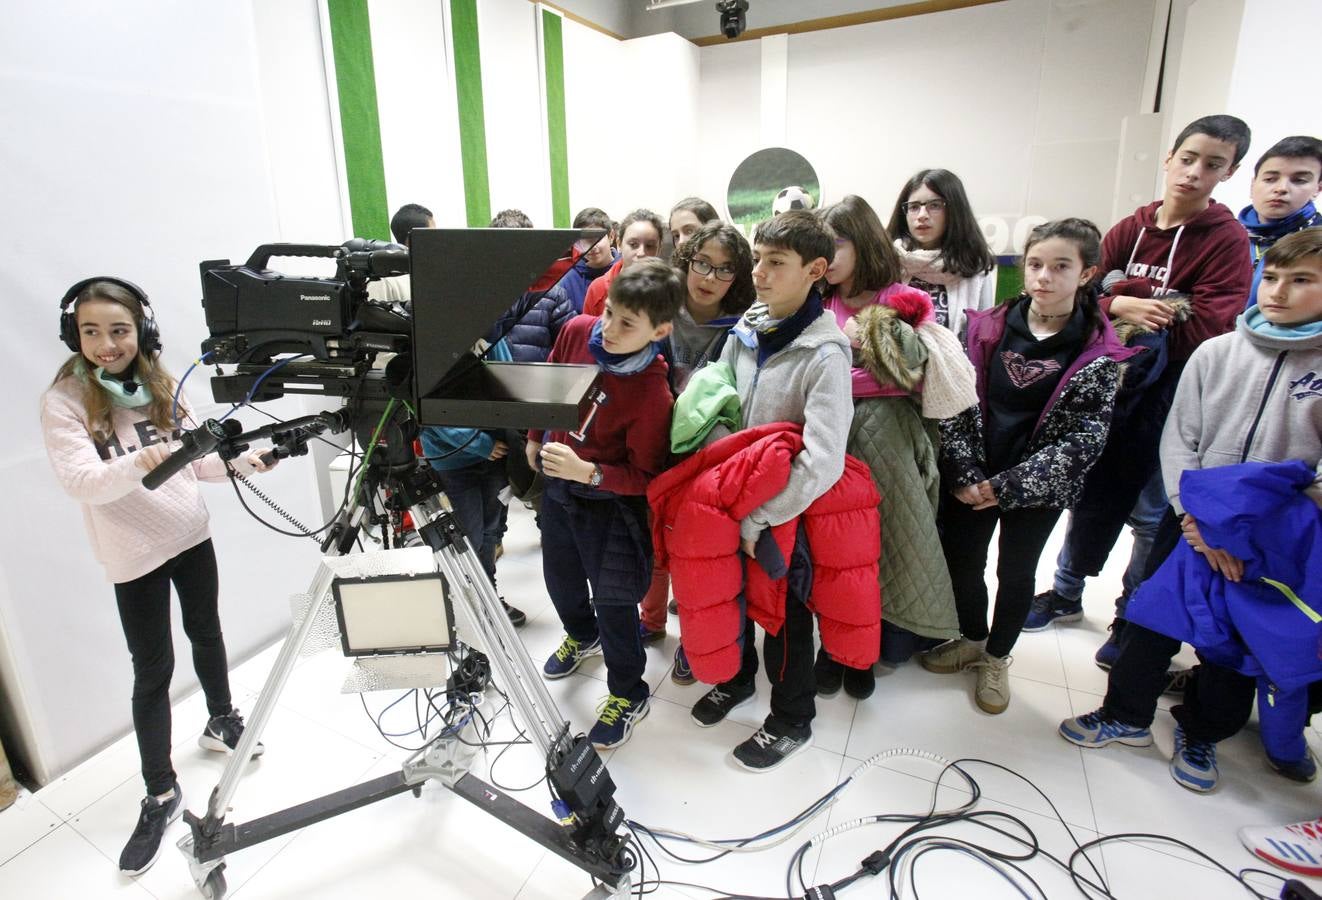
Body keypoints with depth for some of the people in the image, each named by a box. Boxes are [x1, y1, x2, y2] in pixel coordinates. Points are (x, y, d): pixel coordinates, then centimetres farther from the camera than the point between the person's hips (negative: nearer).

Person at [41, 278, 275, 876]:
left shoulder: (161, 387, 2)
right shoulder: (64, 401, -11)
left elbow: (194, 459, 6)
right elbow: (80, 482, -22)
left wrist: (240, 462, -13)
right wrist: (138, 463, -41)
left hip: (191, 536, 4)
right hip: (134, 555, -4)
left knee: (206, 634, 18)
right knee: (152, 670, 2)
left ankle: (221, 723, 41)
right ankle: (161, 794, 16)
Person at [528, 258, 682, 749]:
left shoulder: (653, 394, -30)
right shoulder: (577, 330, -14)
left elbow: (646, 475, -22)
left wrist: (589, 473, -36)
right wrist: (534, 439, 14)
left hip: (607, 503, -6)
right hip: (556, 485, 7)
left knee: (613, 599, 8)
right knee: (560, 577, 26)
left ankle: (627, 694, 32)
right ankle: (581, 635, 58)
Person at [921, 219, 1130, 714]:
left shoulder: (1097, 354, -11)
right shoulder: (988, 328, -5)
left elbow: (1084, 440, -13)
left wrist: (1007, 485, -18)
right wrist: (964, 474, -14)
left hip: (1037, 487, -2)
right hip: (972, 480, 2)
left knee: (1016, 572, 13)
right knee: (961, 559, 14)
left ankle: (996, 657, 37)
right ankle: (972, 639, 41)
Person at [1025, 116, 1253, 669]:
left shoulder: (1228, 241, -8)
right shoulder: (1131, 229, 5)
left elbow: (1207, 329, -17)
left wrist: (1131, 298, -17)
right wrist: (1117, 306, -24)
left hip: (1167, 398, -4)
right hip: (1104, 382, 4)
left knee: (1152, 513, 5)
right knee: (1089, 494, 15)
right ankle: (1066, 595, 32)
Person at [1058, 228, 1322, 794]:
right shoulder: (1215, 353, -2)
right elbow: (1177, 439, -3)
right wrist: (1196, 518, -12)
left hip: (1276, 542, -1)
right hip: (1190, 522, 1)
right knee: (1155, 620, 9)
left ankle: (1200, 735, 37)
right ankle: (1126, 716, 30)